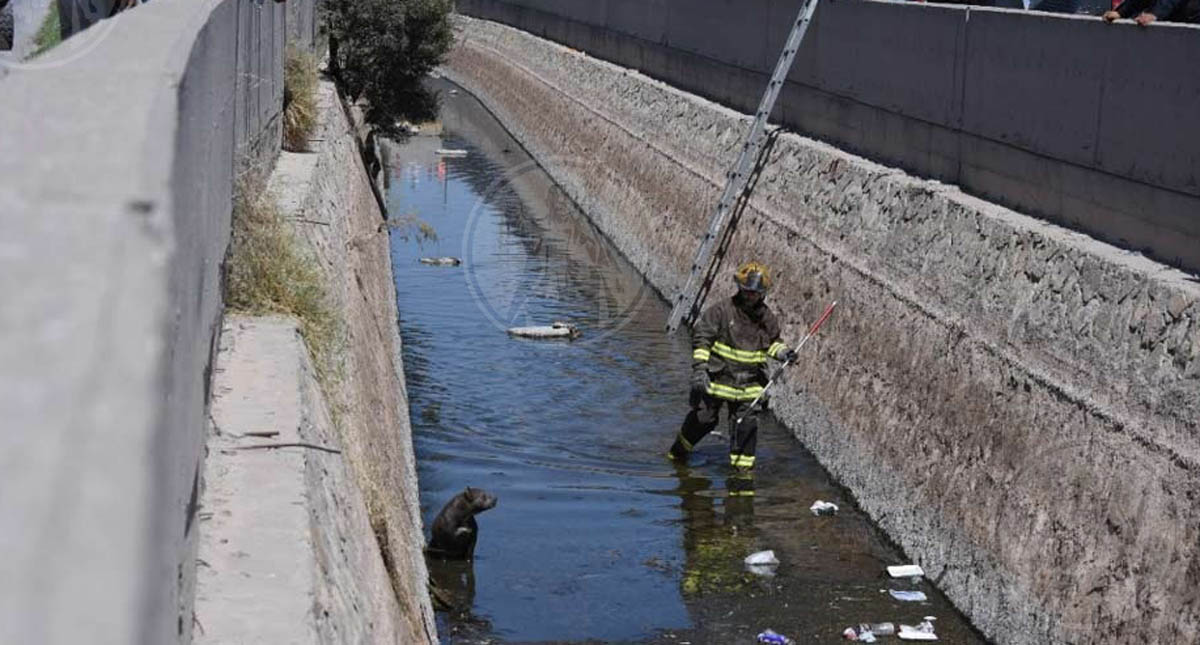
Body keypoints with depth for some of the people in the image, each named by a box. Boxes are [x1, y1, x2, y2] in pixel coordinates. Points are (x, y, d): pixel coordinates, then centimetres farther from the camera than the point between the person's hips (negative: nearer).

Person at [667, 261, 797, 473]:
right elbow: (701, 336, -11)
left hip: (749, 382, 3)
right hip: (718, 376, -3)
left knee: (747, 422, -1)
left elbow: (772, 342, 21)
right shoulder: (722, 310, -11)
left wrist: (783, 352, 0)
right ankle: (681, 447, 30)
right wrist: (699, 367, -18)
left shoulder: (767, 317, 4)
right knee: (704, 417, 5)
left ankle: (743, 462, 13)